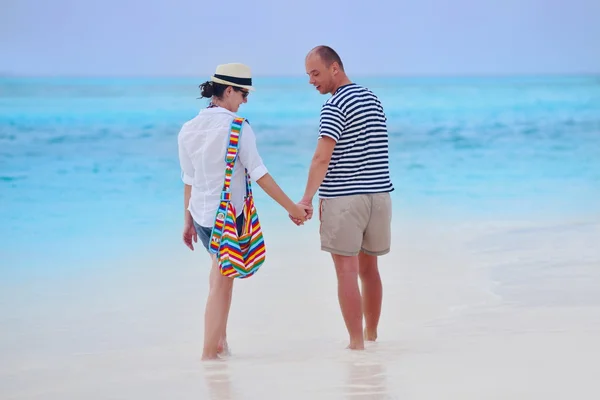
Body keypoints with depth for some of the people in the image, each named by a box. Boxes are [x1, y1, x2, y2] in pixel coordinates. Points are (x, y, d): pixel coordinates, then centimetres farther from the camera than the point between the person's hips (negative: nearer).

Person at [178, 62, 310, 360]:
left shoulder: (188, 130, 3)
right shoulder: (237, 127, -14)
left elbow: (189, 180, 9)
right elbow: (258, 174, -16)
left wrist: (188, 221, 16)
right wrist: (292, 207, -12)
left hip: (200, 215, 6)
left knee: (219, 266, 26)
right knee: (222, 282, 5)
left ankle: (219, 339, 24)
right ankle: (210, 351, 6)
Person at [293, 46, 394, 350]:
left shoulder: (334, 107, -12)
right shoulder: (373, 99, 13)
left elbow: (323, 157, -22)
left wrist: (307, 199, -26)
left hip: (344, 199, -8)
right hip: (379, 194, 8)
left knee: (347, 271, -4)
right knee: (369, 269, 17)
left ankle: (356, 343, -6)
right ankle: (371, 336, 27)